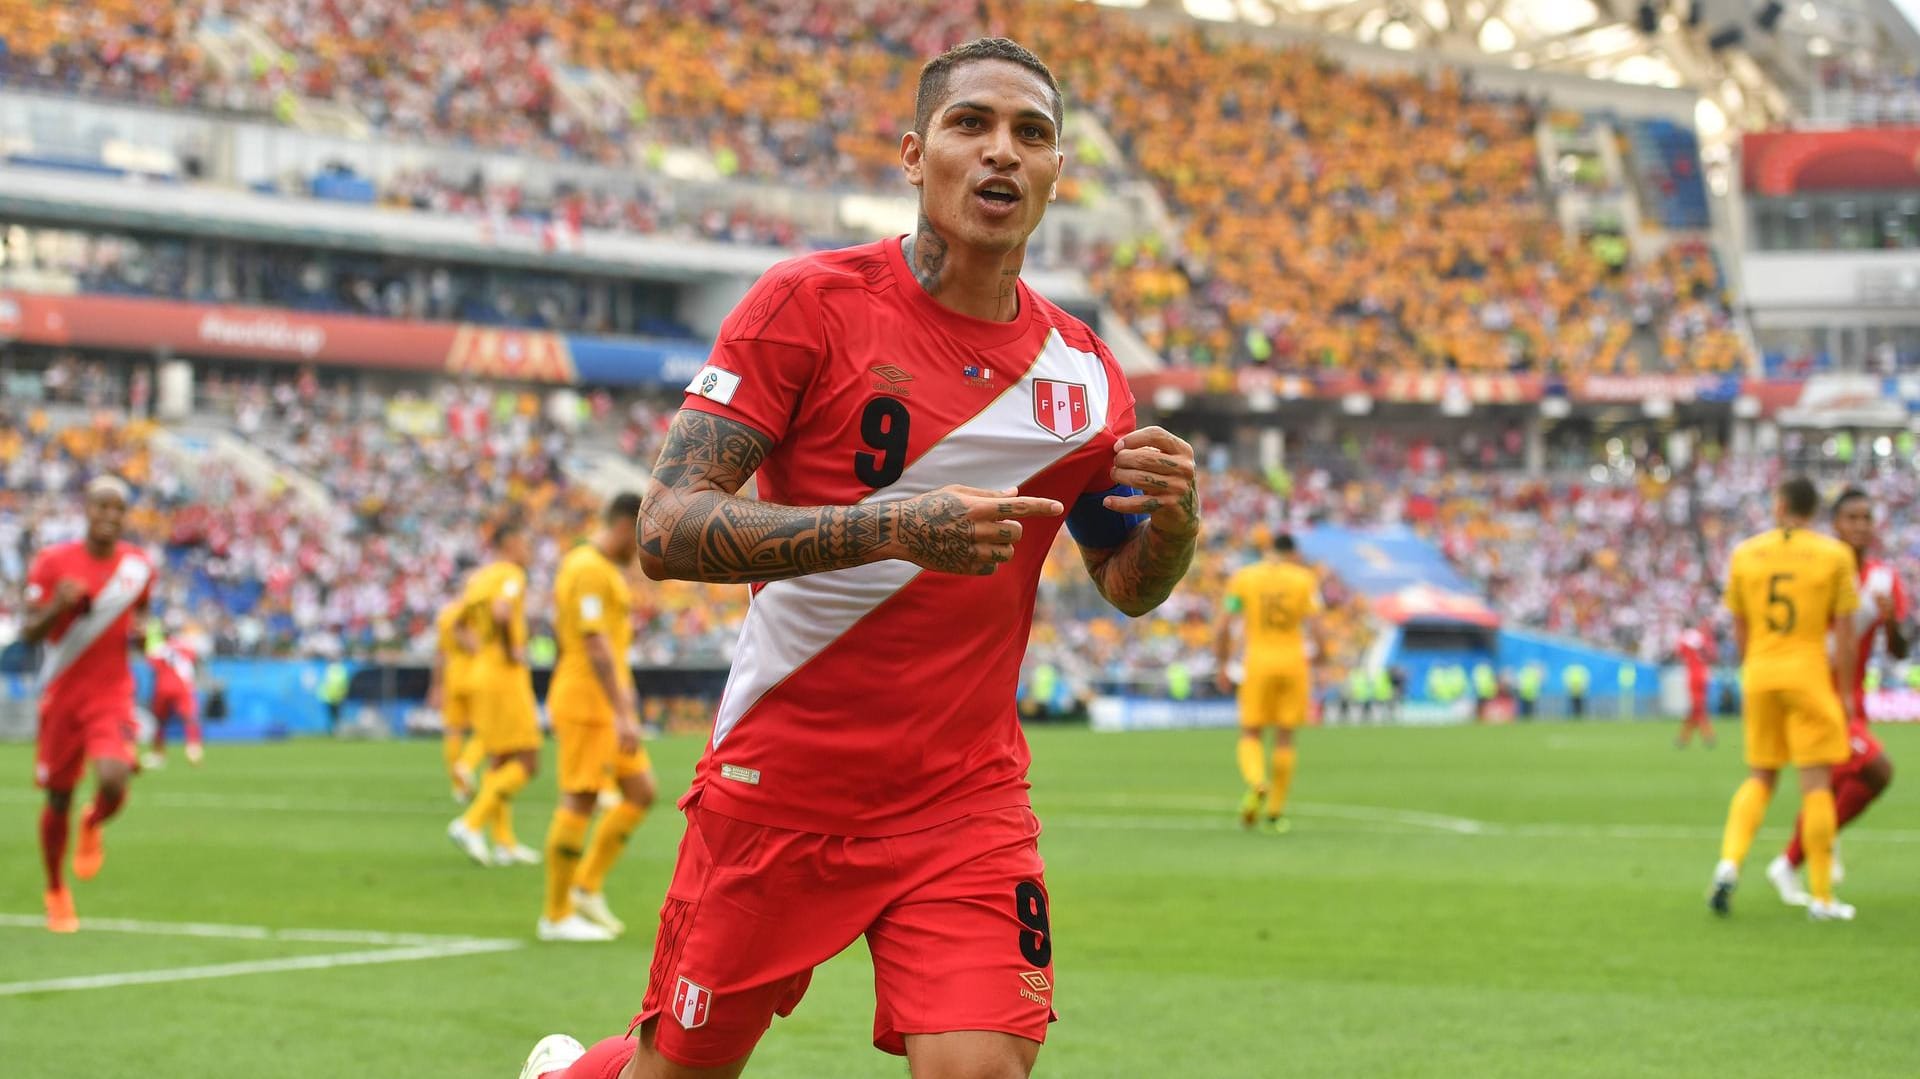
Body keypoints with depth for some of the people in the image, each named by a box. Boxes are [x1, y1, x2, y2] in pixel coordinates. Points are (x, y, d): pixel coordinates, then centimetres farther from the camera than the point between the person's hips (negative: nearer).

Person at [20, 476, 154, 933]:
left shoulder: (139, 566, 2)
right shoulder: (53, 563, -6)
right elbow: (29, 633, -4)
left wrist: (142, 633, -2)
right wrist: (57, 606, -24)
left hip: (111, 695, 0)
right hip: (62, 694, 0)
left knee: (113, 784, -23)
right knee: (58, 800, 8)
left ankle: (92, 826, 16)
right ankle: (55, 892, 31)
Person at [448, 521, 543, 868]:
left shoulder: (478, 577, 14)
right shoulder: (512, 575, -12)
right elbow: (501, 611, -30)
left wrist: (481, 649, 15)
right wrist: (510, 650, -17)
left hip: (481, 671, 9)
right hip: (506, 674, -9)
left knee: (502, 761, 14)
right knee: (526, 763, -6)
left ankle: (505, 842, 13)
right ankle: (471, 823, -14)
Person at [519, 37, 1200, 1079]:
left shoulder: (1084, 371, 3)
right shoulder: (810, 301, -9)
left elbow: (1129, 586, 16)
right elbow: (668, 527, -17)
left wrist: (1172, 520, -9)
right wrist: (893, 528, -29)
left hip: (967, 798, 3)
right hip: (777, 784, -3)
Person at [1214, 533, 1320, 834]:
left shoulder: (1242, 578, 3)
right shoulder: (1304, 579, 2)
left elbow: (1222, 627, -1)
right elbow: (1313, 623, -5)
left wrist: (1221, 665, 8)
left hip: (1258, 662, 0)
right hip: (1293, 661, 0)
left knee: (1251, 734, 7)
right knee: (1284, 738, 9)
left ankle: (1256, 783, -23)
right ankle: (1276, 811, 11)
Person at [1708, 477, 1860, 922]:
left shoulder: (1745, 554, 5)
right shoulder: (1834, 555, -3)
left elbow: (1739, 631, 10)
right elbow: (1845, 632, -4)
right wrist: (1844, 691, 3)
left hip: (1759, 672, 3)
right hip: (1808, 672, -3)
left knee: (1761, 777, 16)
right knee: (1817, 780, 2)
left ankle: (1729, 862, -5)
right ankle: (1821, 897, 4)